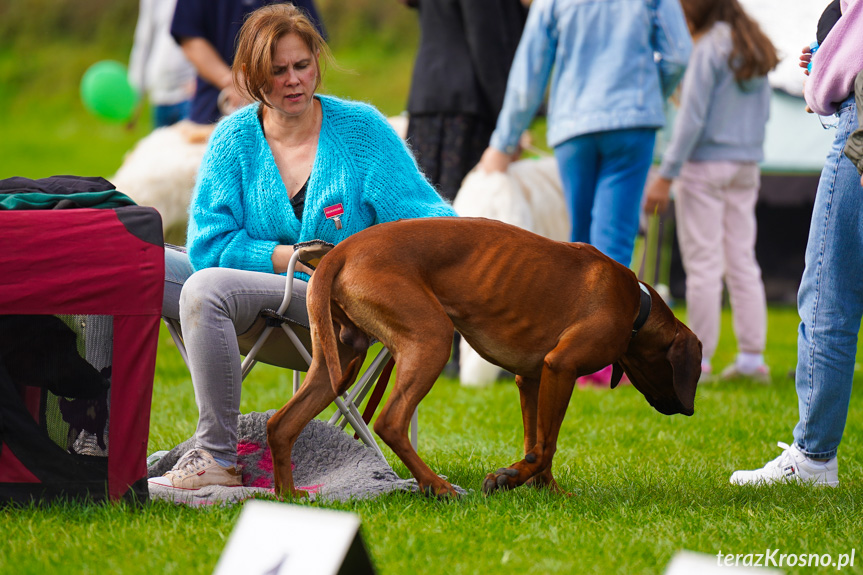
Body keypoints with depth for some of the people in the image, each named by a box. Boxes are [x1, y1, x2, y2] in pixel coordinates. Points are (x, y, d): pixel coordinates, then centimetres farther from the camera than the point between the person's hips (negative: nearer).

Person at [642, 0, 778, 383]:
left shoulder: (709, 48, -13)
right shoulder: (756, 48, 9)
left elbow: (692, 119, -16)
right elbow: (763, 112, 16)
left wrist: (665, 176, -13)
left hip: (706, 165, -7)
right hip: (747, 166, 7)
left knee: (703, 264, -3)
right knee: (742, 262, 9)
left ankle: (698, 359, 0)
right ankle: (752, 355, 7)